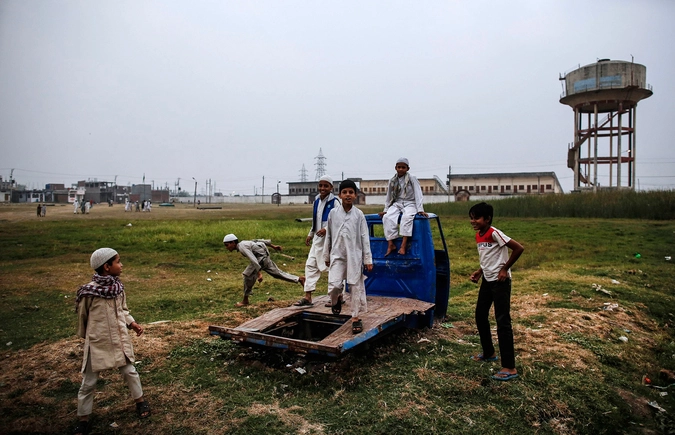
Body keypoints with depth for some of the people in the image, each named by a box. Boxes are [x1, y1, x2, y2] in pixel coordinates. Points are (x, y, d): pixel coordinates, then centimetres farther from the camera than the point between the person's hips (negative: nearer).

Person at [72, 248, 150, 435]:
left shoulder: (119, 287, -5)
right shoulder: (88, 291, -20)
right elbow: (82, 316, -3)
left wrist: (132, 323, -5)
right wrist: (86, 336, 10)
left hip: (119, 339, 4)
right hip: (97, 343, -4)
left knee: (130, 372, 17)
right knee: (89, 382, 9)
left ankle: (140, 401, 37)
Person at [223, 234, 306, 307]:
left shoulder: (242, 247, -19)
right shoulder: (242, 243, 10)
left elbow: (253, 260, -29)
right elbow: (257, 240, 17)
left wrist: (259, 273, -32)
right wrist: (272, 245, 23)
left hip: (261, 257, -10)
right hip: (265, 258, 10)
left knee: (248, 275, -11)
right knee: (277, 273, 16)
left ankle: (245, 300, -1)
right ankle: (299, 279, 22)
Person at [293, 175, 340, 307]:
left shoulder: (335, 202, -11)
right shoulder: (317, 201, 12)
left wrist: (327, 229, -24)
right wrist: (310, 234, 21)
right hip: (318, 239, 7)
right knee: (310, 265, 3)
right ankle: (308, 297, 7)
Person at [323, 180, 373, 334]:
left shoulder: (359, 214, -2)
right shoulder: (333, 213, 1)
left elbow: (365, 237, -1)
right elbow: (328, 236, 8)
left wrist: (368, 259, -3)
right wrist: (326, 256, 13)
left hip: (354, 255, 0)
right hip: (337, 255, 1)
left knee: (356, 286, 3)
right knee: (334, 285, -9)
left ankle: (356, 318, 14)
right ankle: (337, 298, 27)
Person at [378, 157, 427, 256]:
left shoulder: (412, 178, -3)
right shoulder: (392, 181, 8)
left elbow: (418, 194, -7)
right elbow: (389, 197, 15)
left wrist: (420, 209, -16)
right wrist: (385, 210, 10)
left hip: (410, 204, -3)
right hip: (397, 204, 4)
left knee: (407, 217, -37)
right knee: (387, 217, -27)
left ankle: (403, 245, -39)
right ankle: (391, 244, -26)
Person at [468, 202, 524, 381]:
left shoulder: (495, 233, -19)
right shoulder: (478, 236, 8)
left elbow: (519, 248, -22)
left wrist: (505, 269, -17)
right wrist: (479, 272, 5)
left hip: (500, 281, -9)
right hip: (487, 280, 10)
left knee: (502, 322, -8)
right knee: (480, 316, 17)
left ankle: (510, 368, -2)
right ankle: (489, 353, 35)